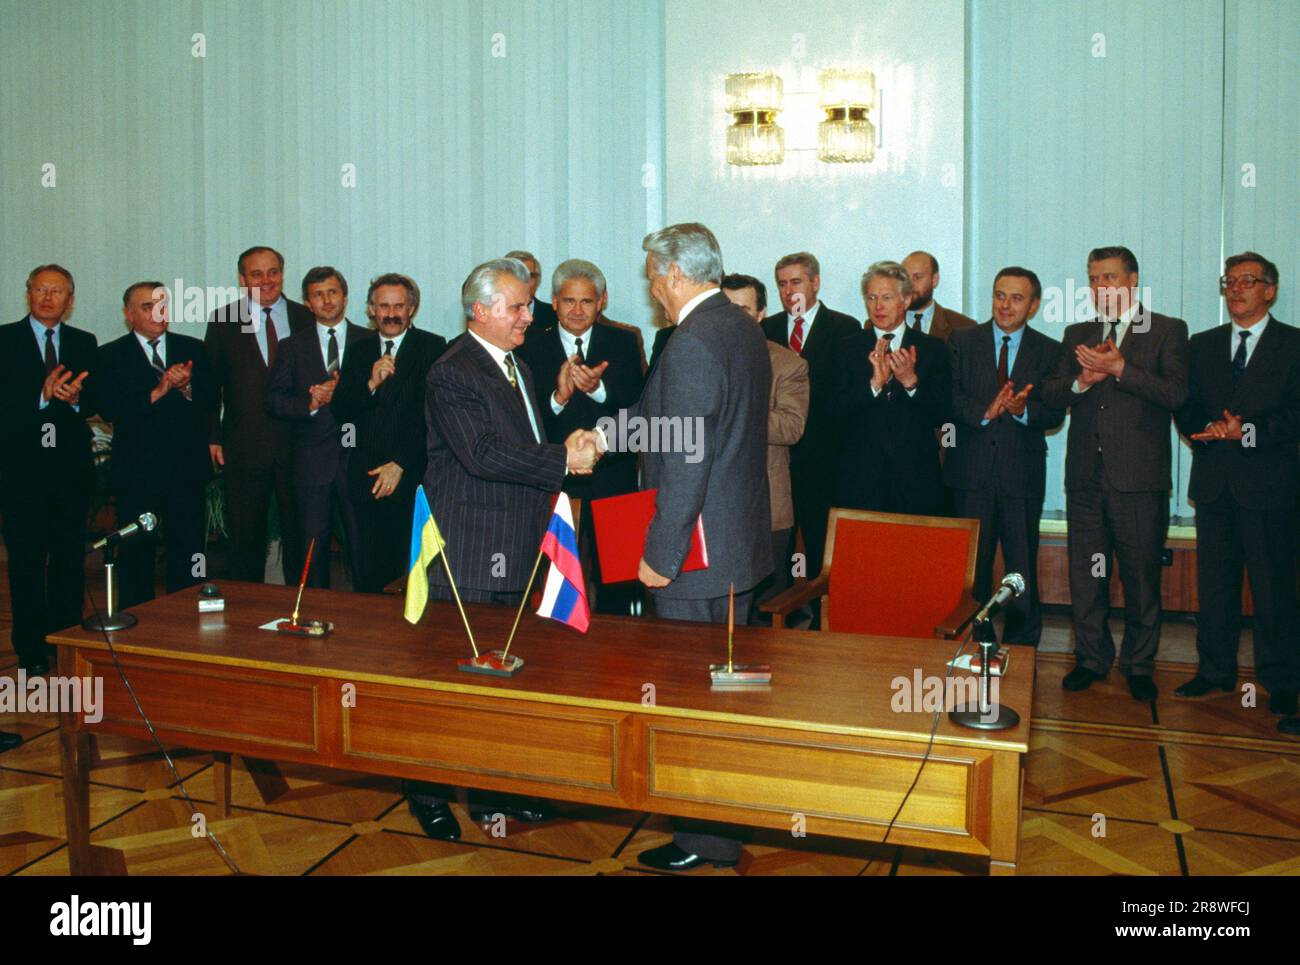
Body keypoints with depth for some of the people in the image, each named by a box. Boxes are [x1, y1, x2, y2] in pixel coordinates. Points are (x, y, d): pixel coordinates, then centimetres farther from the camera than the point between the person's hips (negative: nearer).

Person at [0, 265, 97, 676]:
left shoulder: (84, 343, 12)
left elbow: (95, 401, 5)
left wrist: (75, 396, -16)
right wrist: (42, 395, -23)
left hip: (71, 464, 2)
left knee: (70, 558, 6)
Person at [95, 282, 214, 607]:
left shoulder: (193, 349, 10)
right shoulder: (111, 355, 3)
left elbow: (211, 400, 2)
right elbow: (109, 409, -11)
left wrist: (186, 387, -18)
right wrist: (156, 392, -20)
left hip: (188, 470, 2)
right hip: (137, 470, -2)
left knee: (189, 553, 6)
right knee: (136, 554, 7)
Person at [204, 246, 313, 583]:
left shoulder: (307, 319, 7)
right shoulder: (223, 320, 5)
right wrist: (212, 437, 0)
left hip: (298, 444, 1)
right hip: (244, 448, 0)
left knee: (300, 536, 6)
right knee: (245, 538, 7)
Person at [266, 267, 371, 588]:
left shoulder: (370, 342, 7)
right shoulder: (292, 347, 11)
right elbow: (274, 401, 3)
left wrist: (342, 394, -15)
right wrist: (310, 404, -14)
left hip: (357, 456, -1)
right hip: (311, 462, 1)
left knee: (363, 544, 0)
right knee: (313, 547, 6)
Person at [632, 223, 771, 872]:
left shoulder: (692, 345, -20)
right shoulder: (743, 329, 10)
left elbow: (685, 465, -24)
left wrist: (661, 556, -18)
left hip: (698, 551, -10)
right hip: (741, 540, 10)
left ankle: (707, 840, 13)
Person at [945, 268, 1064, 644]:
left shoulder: (1049, 351, 7)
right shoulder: (962, 340, 7)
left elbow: (1055, 413, 0)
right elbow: (949, 397, -4)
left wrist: (1024, 410, -20)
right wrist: (984, 412, -20)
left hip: (1023, 475, 0)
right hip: (971, 472, 0)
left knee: (1024, 568, 3)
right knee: (971, 567, 5)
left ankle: (1021, 649, 15)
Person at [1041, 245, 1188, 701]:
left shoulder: (1167, 331, 3)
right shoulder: (1078, 335, 15)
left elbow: (1176, 393, -10)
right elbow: (1050, 394, 8)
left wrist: (1119, 368, -17)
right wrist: (1081, 381, -12)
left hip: (1138, 476, -4)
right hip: (1086, 476, 4)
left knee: (1141, 577, 3)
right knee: (1085, 575, 9)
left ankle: (1138, 666, 16)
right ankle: (1092, 658, 22)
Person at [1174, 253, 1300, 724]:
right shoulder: (1203, 345, 15)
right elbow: (1186, 405, 10)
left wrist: (1248, 432, -18)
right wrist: (1207, 430, -9)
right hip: (1214, 481, 4)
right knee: (1214, 582, 7)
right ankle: (1215, 671, 18)